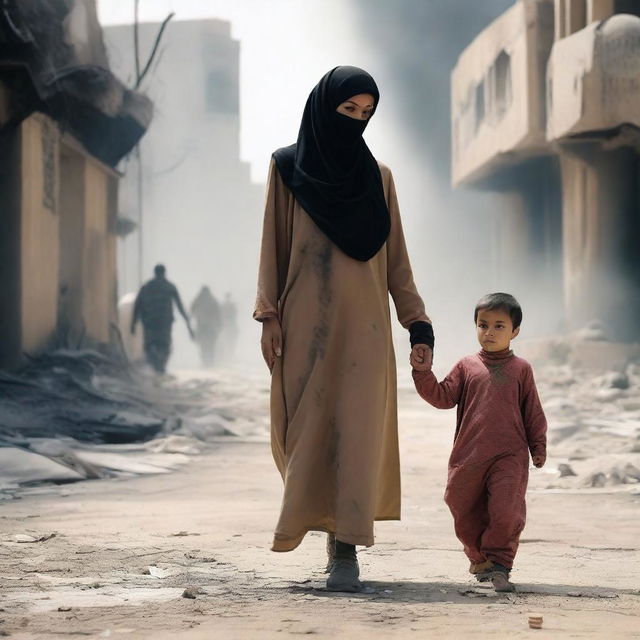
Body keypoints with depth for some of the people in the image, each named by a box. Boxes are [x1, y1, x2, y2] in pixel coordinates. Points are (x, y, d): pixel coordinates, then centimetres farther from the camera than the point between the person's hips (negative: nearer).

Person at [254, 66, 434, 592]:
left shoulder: (378, 176, 10)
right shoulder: (288, 168, 6)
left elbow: (396, 258, 9)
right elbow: (274, 245, 4)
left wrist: (418, 322, 2)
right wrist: (269, 315, -5)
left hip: (363, 322, 1)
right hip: (308, 319, -1)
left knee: (358, 428, -8)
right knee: (307, 425, 0)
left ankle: (346, 548, -8)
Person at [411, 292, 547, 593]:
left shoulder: (521, 369, 6)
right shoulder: (466, 366, 8)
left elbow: (533, 412, 10)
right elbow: (443, 397, 1)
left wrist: (538, 446, 6)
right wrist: (423, 373, -12)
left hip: (509, 456, -2)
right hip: (468, 455, 2)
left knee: (506, 512, -15)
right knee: (466, 514, 11)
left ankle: (499, 564, -2)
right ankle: (479, 559, 33)